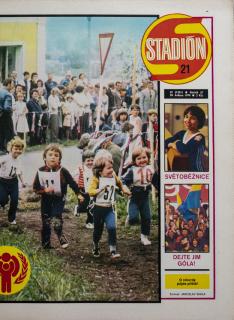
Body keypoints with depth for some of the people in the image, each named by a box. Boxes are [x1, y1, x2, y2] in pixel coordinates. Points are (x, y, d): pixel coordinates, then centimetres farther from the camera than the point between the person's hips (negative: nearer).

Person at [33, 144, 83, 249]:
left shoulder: (63, 171, -11)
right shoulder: (41, 171, -6)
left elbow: (72, 183, -2)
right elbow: (35, 188, -2)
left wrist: (78, 194, -1)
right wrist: (45, 190, -18)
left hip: (59, 199, -3)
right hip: (46, 200, 3)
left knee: (56, 220, -19)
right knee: (46, 223, 12)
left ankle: (61, 237, 4)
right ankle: (46, 244, 25)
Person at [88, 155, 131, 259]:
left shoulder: (114, 177, 1)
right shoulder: (96, 179, -13)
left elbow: (120, 184, 22)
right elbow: (90, 192, -23)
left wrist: (125, 190, 7)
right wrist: (101, 189, -32)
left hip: (109, 208, 3)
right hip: (98, 208, -2)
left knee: (112, 227, -14)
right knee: (98, 229, 13)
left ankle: (113, 250, -8)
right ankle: (96, 247, 38)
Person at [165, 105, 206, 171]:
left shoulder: (199, 138, -13)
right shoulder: (181, 133, 7)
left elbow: (184, 149, -26)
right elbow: (165, 142, 7)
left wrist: (177, 143, -8)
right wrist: (172, 144, -12)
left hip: (195, 170, -4)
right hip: (181, 168, 4)